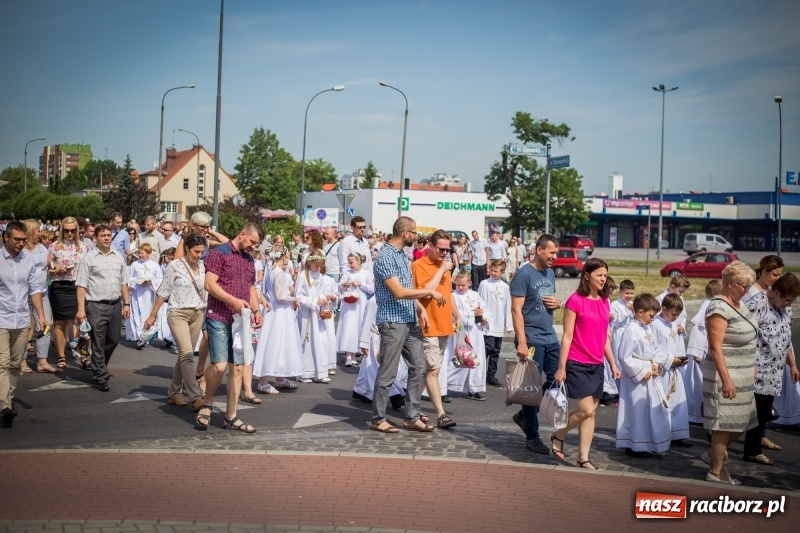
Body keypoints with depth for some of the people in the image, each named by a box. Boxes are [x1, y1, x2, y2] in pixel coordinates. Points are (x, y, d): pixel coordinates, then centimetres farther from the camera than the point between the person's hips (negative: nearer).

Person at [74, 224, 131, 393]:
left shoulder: (118, 257, 12)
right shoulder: (88, 258, -3)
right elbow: (81, 285, -7)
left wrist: (127, 304, 9)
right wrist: (81, 309, -14)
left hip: (116, 304, 5)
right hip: (96, 306, -5)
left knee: (113, 340, 14)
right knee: (98, 344, 0)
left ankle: (99, 367, 37)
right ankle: (101, 377, 10)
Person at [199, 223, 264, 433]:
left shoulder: (249, 260, 18)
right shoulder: (219, 253, -4)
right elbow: (210, 284, -13)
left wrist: (256, 310, 9)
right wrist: (234, 301, -21)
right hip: (219, 318, -7)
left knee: (237, 367, 5)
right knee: (220, 365, -14)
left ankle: (231, 416, 12)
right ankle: (206, 404, 11)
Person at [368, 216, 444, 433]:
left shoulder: (403, 255, 15)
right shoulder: (386, 257, -14)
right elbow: (398, 292, -21)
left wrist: (420, 309, 8)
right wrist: (430, 292, -16)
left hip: (410, 321, 9)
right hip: (392, 321, -9)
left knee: (418, 367, 9)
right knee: (388, 372, -2)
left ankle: (412, 417, 17)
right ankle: (378, 419, 9)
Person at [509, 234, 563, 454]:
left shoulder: (550, 274, 13)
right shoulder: (524, 274, -10)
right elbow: (516, 310, -14)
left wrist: (558, 302, 1)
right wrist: (522, 343, -20)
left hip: (550, 338, 8)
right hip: (531, 339, -8)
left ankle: (523, 416, 27)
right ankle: (532, 437, 12)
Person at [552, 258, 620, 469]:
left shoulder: (604, 302, 9)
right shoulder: (575, 301, -11)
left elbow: (605, 337, 15)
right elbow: (567, 336, -11)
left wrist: (613, 364, 13)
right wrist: (561, 367, -11)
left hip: (597, 365, 6)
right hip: (577, 364, -6)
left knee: (591, 413, 7)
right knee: (586, 410, -9)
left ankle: (583, 458, 14)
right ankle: (558, 436, 16)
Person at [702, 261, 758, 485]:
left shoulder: (737, 303, 10)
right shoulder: (719, 308, -19)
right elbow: (715, 347, -23)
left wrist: (752, 365, 20)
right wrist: (726, 379, -26)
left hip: (743, 375, 10)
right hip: (726, 374, -10)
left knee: (742, 422, 16)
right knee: (725, 423, 0)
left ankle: (712, 454, 32)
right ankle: (716, 471, 13)